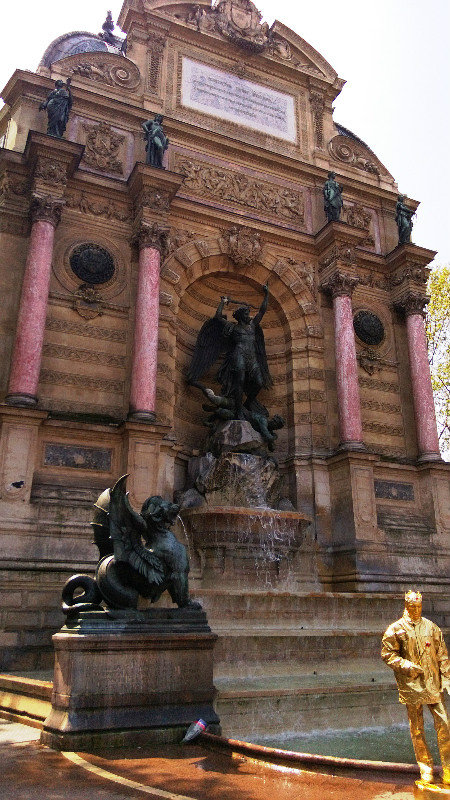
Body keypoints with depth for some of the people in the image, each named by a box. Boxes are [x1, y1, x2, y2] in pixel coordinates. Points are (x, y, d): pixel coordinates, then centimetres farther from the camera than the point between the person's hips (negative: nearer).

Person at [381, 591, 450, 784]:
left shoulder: (431, 627, 5)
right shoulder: (395, 629, -3)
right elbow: (387, 654, -2)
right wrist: (406, 666, -14)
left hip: (433, 683, 2)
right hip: (411, 685, -2)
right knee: (416, 728, 7)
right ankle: (425, 768, 21)